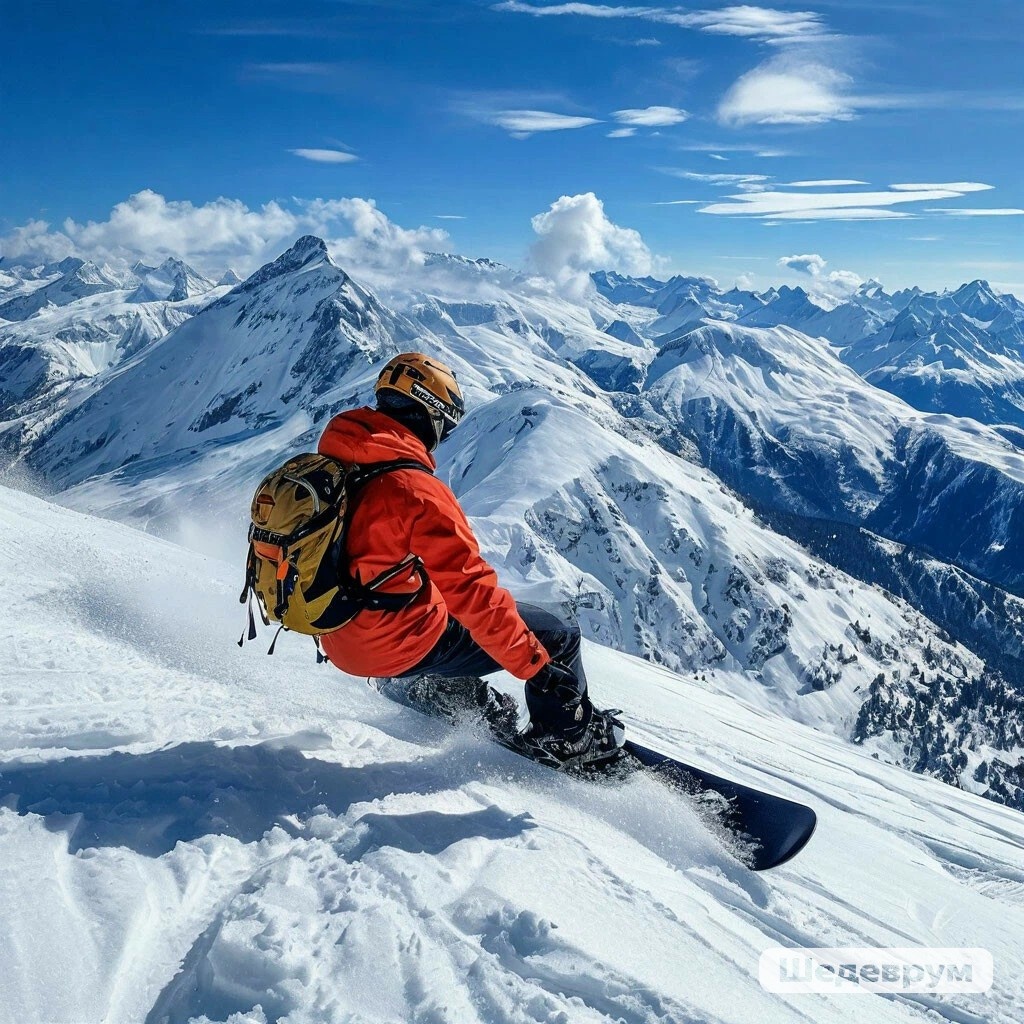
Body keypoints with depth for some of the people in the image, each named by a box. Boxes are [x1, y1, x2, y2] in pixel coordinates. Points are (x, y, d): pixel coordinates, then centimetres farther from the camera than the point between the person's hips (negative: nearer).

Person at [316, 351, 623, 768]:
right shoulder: (416, 491, -25)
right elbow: (471, 592, -25)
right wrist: (537, 667, -17)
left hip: (343, 642, 9)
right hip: (402, 646, -8)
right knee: (557, 635, 3)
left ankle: (440, 688, 43)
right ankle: (566, 739, 21)